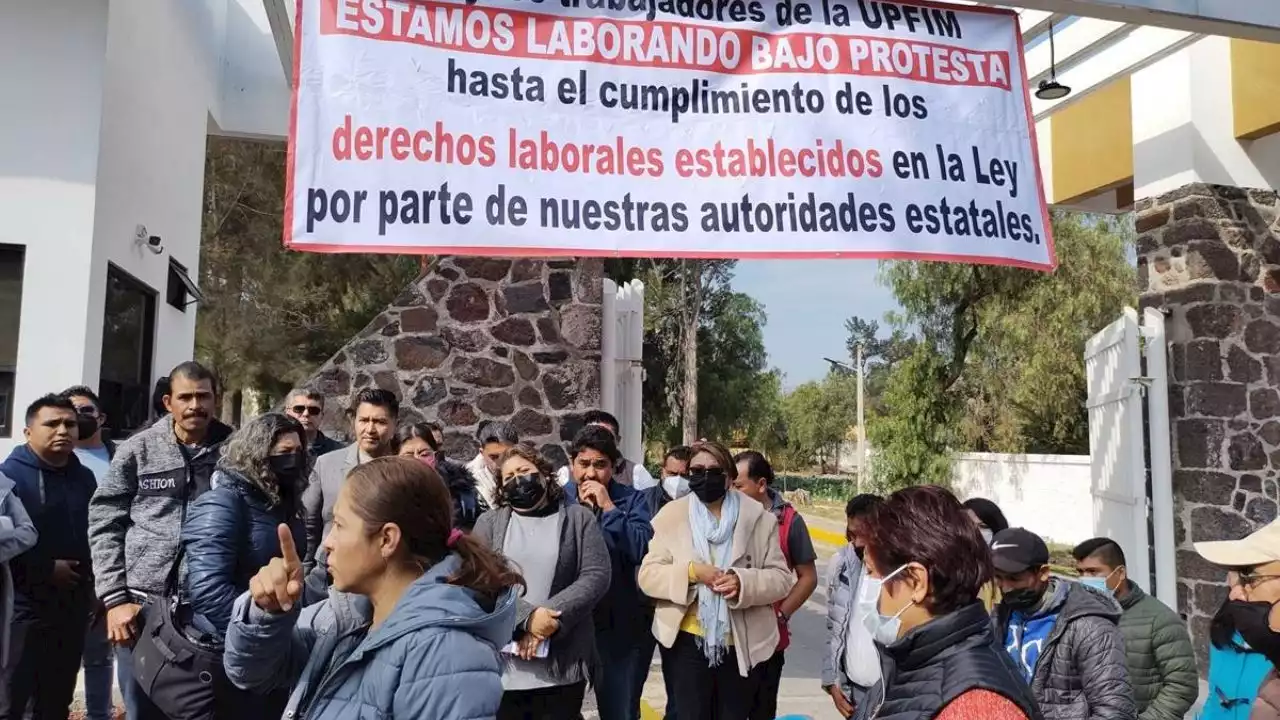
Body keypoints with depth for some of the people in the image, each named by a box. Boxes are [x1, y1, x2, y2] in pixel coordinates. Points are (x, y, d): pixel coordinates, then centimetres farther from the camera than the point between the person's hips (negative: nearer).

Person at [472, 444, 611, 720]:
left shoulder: (578, 518, 6)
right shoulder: (489, 523, 7)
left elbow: (596, 575, -4)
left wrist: (552, 618, -14)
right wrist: (527, 617, -16)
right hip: (503, 664, 1)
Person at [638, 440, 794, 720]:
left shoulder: (759, 518, -1)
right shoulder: (671, 515, -1)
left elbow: (781, 578, -2)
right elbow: (648, 575, -4)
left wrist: (744, 583, -21)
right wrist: (691, 571, -21)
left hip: (744, 646, 1)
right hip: (687, 643, 0)